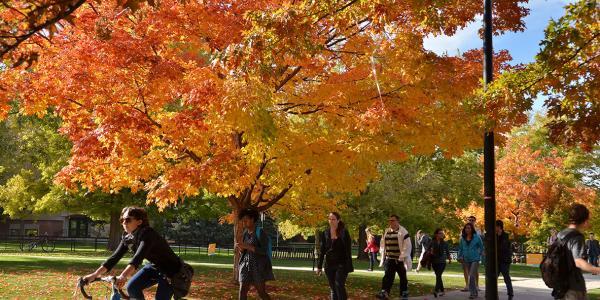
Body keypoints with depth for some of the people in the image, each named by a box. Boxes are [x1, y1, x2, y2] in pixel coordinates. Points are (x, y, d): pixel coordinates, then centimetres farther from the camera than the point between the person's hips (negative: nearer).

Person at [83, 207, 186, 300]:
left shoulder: (148, 234, -30)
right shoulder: (127, 237, -6)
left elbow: (138, 257, -45)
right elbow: (115, 256, -10)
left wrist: (123, 276, -59)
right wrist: (95, 274, -20)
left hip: (171, 269, -7)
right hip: (154, 266, 7)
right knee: (132, 287, -10)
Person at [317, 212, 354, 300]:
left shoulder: (344, 232, -6)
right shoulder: (325, 233, 5)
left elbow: (348, 250, -8)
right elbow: (322, 251, 10)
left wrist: (349, 266, -13)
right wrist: (319, 266, 8)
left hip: (341, 264, -4)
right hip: (329, 265, 4)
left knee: (339, 285, -16)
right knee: (332, 288, 8)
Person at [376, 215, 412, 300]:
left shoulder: (403, 232, -10)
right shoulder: (386, 231, 10)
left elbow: (407, 245, -15)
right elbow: (383, 244, 20)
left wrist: (402, 257, -17)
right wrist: (383, 254, 10)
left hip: (399, 260, -5)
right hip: (389, 259, 5)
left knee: (403, 277, 9)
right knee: (388, 276, -3)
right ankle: (384, 293, -8)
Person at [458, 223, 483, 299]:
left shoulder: (476, 237, -4)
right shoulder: (462, 238, 5)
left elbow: (481, 247, 6)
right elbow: (460, 248, 12)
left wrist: (478, 255, 0)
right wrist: (460, 256, 1)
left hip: (475, 259, -4)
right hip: (466, 260, 4)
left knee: (472, 276, -15)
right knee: (470, 276, 11)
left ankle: (472, 293, -10)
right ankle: (475, 292, 23)